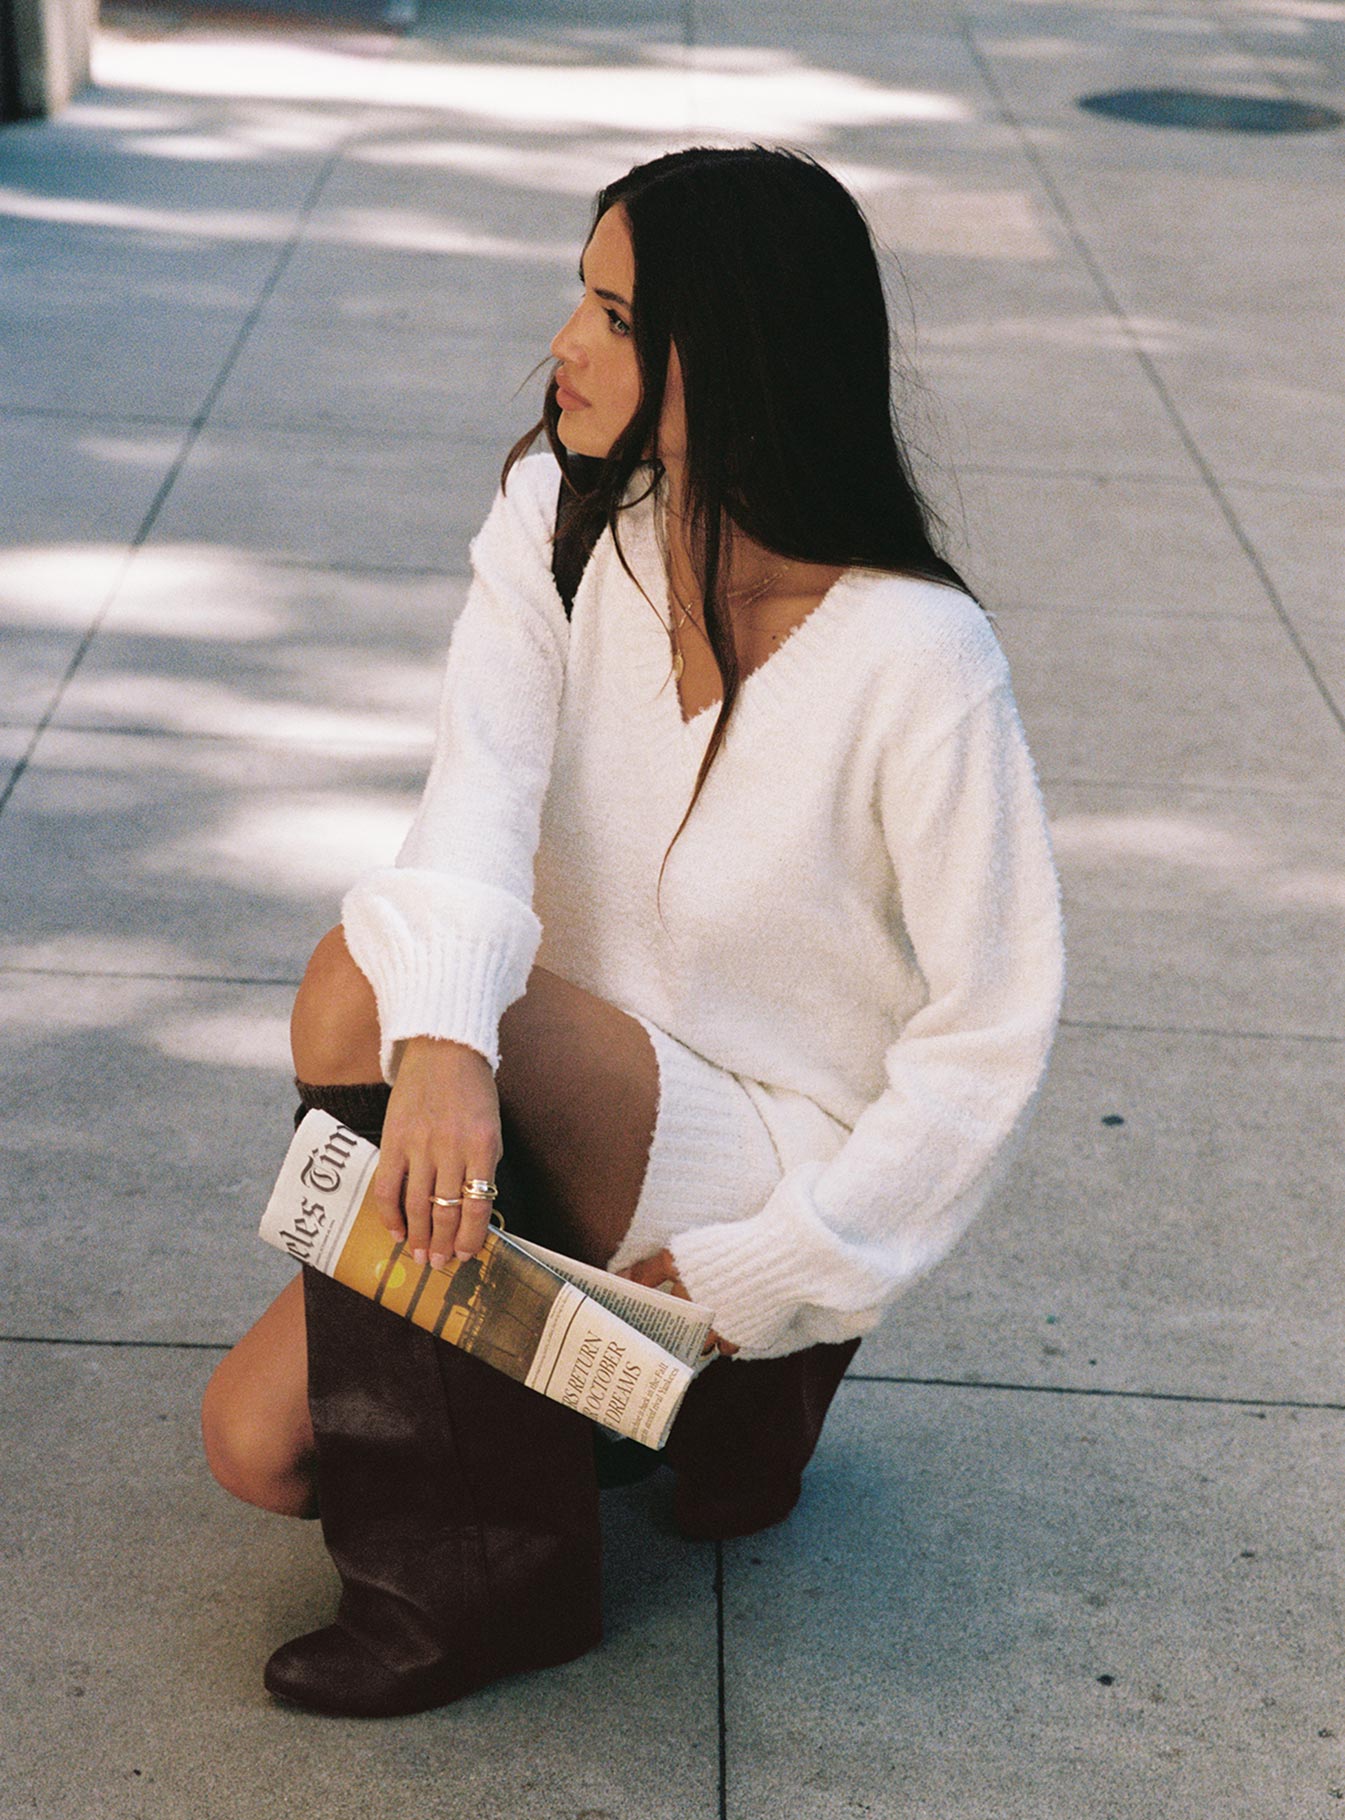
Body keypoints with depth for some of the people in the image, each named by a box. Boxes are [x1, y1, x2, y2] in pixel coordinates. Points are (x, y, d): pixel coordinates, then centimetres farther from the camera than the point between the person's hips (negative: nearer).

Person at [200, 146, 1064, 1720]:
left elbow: (995, 1032, -16)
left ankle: (529, 1539, -15)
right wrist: (444, 1041, -42)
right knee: (261, 1440, -9)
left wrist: (756, 1276, -18)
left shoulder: (917, 661, -21)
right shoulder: (561, 521, -5)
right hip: (581, 1111, 6)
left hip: (783, 1163, -6)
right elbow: (479, 792, -22)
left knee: (354, 983, -29)